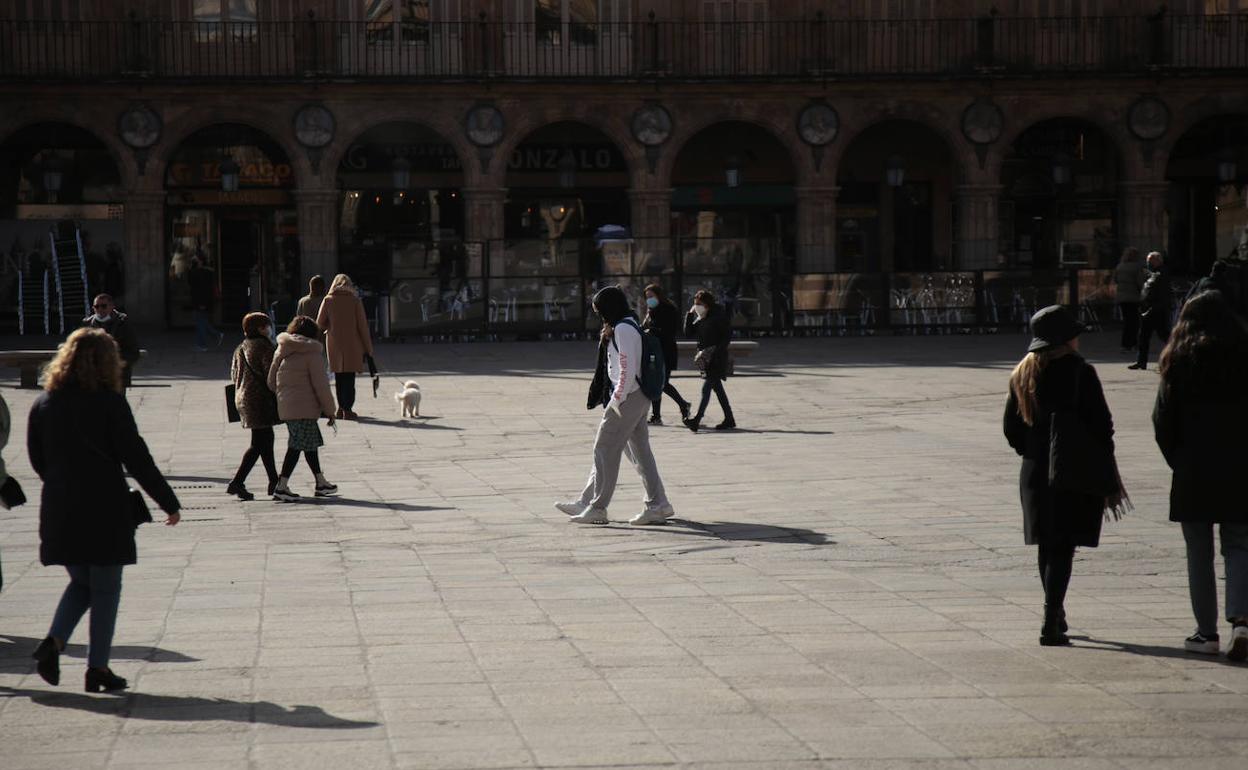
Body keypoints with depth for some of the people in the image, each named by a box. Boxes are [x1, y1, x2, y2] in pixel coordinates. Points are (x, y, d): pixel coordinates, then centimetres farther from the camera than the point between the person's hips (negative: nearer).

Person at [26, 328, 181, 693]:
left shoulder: (44, 403, 4)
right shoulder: (109, 403, -10)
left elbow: (37, 459, 11)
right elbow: (136, 459, -9)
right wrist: (169, 501, -2)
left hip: (59, 510, 5)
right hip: (105, 510, -5)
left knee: (80, 583, 19)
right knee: (105, 589, 6)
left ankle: (53, 641, -2)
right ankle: (98, 666, 6)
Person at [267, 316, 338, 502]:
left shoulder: (281, 350, 12)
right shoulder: (311, 353, -9)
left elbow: (271, 381, 14)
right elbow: (320, 385, -10)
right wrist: (329, 410, -3)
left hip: (285, 407, 8)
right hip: (305, 407, -8)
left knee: (310, 442, 18)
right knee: (298, 445, -5)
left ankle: (321, 483, 26)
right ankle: (282, 486, -10)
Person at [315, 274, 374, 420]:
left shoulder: (328, 301, -1)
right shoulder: (355, 301, -4)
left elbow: (320, 324, 0)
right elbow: (362, 325, -5)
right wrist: (367, 348, 0)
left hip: (334, 344, 2)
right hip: (352, 345, -2)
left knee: (339, 376, 14)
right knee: (349, 377, 1)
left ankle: (341, 408, 16)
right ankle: (347, 409, -2)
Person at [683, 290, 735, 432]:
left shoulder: (718, 316, -9)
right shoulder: (698, 318, 11)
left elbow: (728, 336, -9)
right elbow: (689, 333, 5)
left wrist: (715, 350, -17)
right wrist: (689, 315, -2)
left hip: (717, 358, -8)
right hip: (705, 357, 8)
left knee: (706, 388, -15)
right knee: (717, 388, 11)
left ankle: (697, 420, -23)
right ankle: (729, 419, 18)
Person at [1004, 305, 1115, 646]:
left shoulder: (1023, 373, 5)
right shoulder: (1080, 372, -12)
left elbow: (1012, 429, 9)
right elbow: (1101, 425, -11)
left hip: (1036, 473, 5)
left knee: (1047, 546, 17)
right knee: (1063, 548, -5)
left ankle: (1056, 617, 30)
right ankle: (1051, 624, -12)